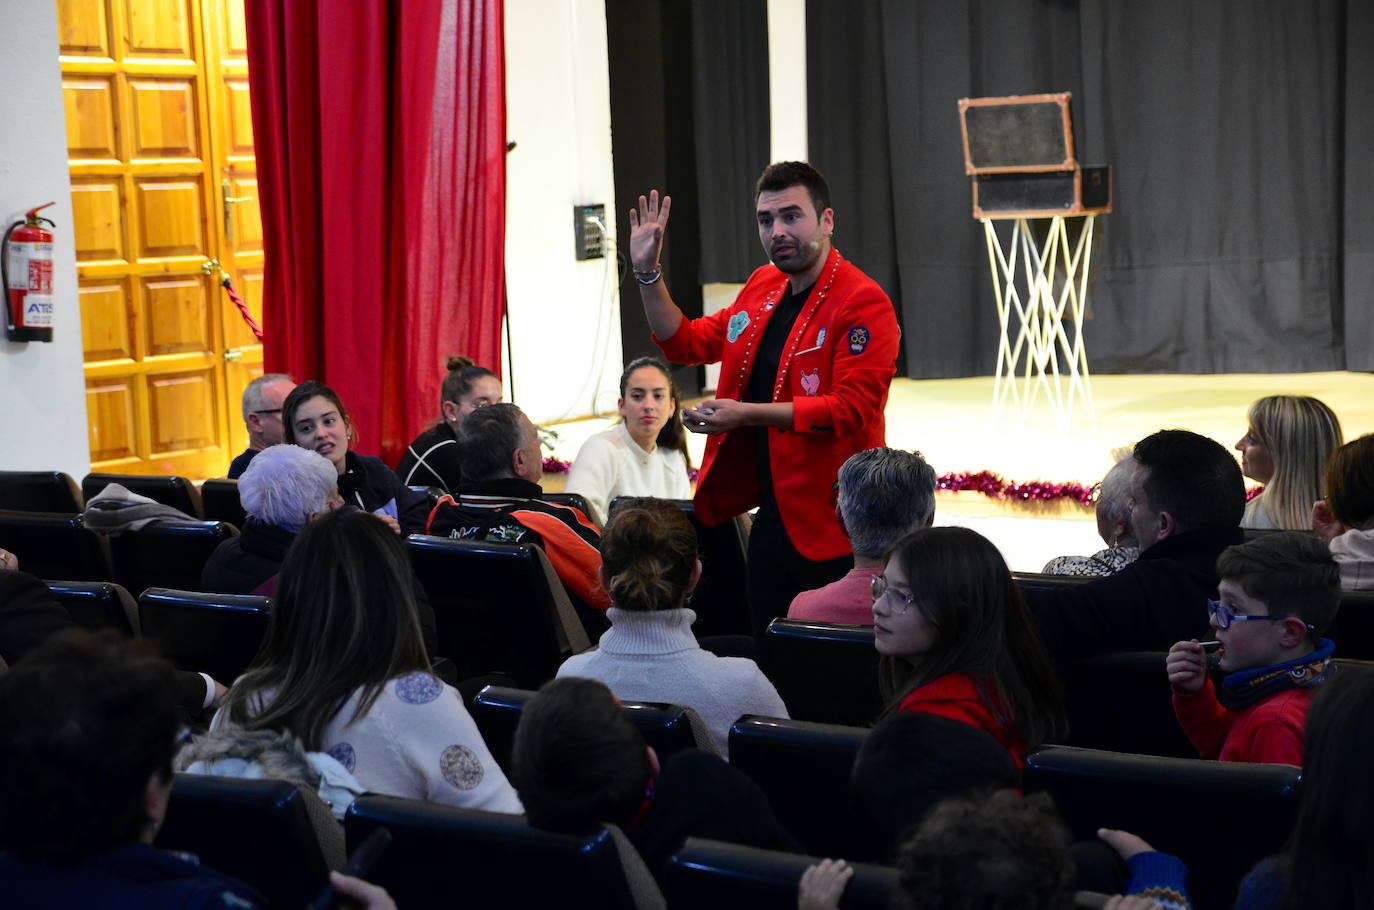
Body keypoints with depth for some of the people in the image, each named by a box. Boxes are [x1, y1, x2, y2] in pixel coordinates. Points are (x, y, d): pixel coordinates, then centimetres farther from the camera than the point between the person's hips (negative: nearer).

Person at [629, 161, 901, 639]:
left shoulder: (864, 303, -13)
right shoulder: (762, 287, 12)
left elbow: (851, 408, -22)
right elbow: (687, 343, 23)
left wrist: (746, 414, -24)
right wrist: (646, 272, 11)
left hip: (831, 529, -8)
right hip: (771, 518, 8)